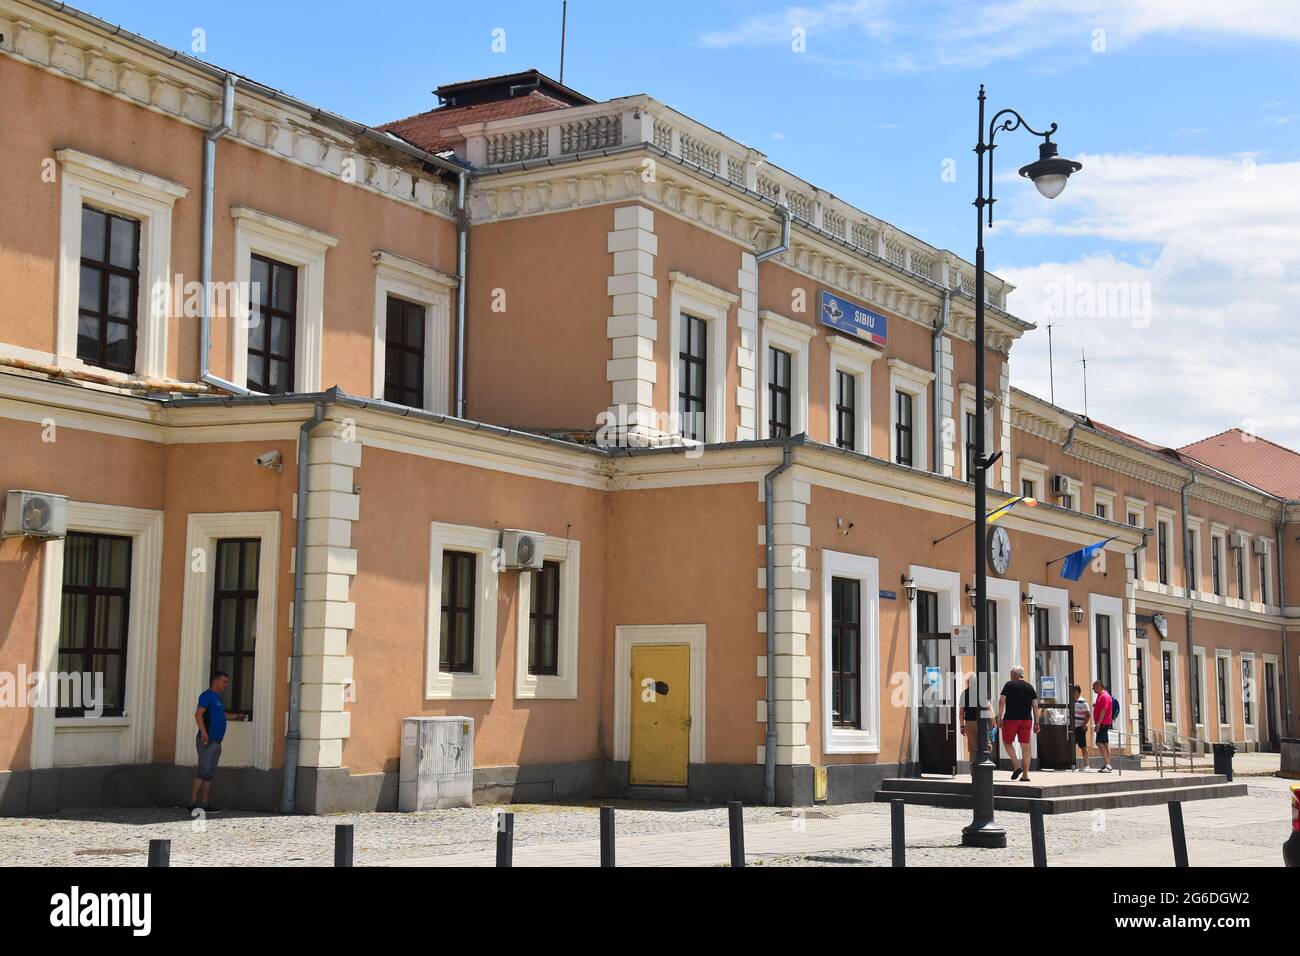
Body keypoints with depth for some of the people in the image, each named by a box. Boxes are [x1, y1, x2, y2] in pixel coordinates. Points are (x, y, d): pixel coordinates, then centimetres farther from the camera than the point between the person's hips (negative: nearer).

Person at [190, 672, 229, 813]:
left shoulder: (217, 697, 20)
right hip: (207, 741, -10)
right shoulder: (207, 695, -8)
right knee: (204, 771, -14)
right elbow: (198, 714, -20)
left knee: (210, 774, 8)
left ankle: (204, 804, 9)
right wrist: (203, 732, -31)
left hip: (216, 742, 10)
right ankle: (193, 803, -16)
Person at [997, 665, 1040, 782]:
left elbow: (1001, 702, -7)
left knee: (1007, 742, 12)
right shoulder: (1030, 687, 11)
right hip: (1026, 719, 4)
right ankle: (1025, 775, 3)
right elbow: (1035, 706, 8)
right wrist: (1036, 722, 10)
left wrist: (999, 718, -6)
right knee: (1025, 746, 5)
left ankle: (1017, 766, -5)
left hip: (1011, 719, -3)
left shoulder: (1009, 685, 0)